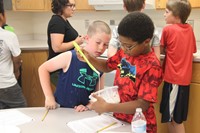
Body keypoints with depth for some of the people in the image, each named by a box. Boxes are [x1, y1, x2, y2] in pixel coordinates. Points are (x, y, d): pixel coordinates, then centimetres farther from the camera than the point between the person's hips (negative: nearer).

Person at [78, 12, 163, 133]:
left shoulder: (152, 67, -25)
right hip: (118, 118, 6)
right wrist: (89, 58, -7)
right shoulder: (125, 52, -5)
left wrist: (107, 107, -32)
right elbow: (107, 66, 12)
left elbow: (143, 104, -27)